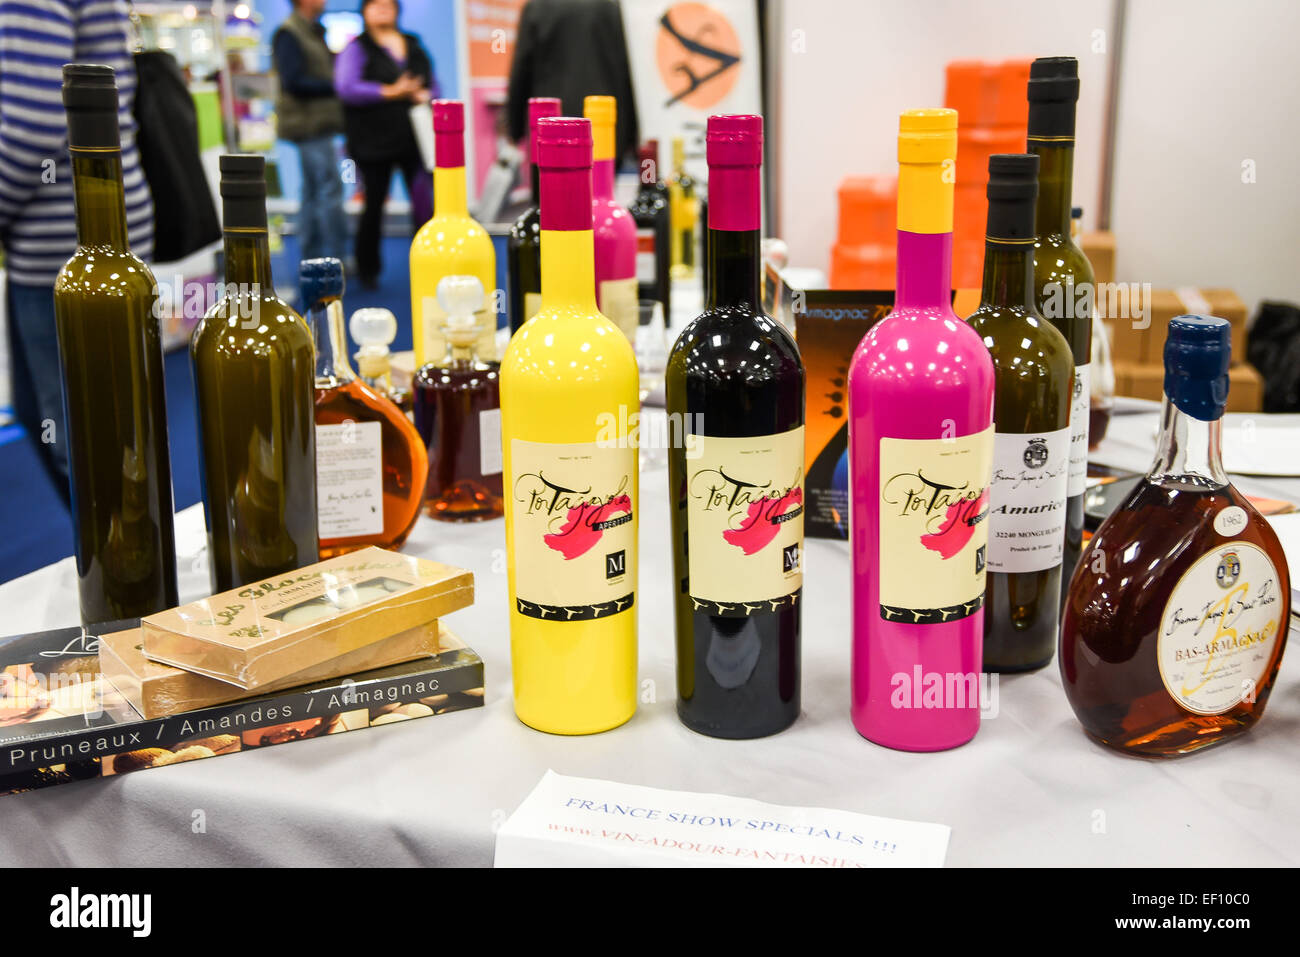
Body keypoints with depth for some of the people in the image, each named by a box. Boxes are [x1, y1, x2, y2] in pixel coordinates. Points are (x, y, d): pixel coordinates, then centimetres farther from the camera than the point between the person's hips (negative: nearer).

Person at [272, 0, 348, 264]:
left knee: (312, 191, 12)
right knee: (330, 188, -9)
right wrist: (334, 86, -15)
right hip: (310, 123, -10)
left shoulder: (314, 32, 17)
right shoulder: (288, 34, -12)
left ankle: (311, 258, 17)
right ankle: (337, 259, -6)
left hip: (320, 121, 10)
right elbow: (293, 81, -19)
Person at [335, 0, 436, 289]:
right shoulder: (357, 48, -1)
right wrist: (390, 92, -15)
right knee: (374, 203, 5)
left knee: (424, 202, -4)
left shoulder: (414, 46, 15)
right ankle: (367, 270, 18)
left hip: (414, 138, 4)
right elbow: (346, 88, -14)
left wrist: (426, 95, -4)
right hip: (374, 142, -3)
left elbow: (432, 84, 20)